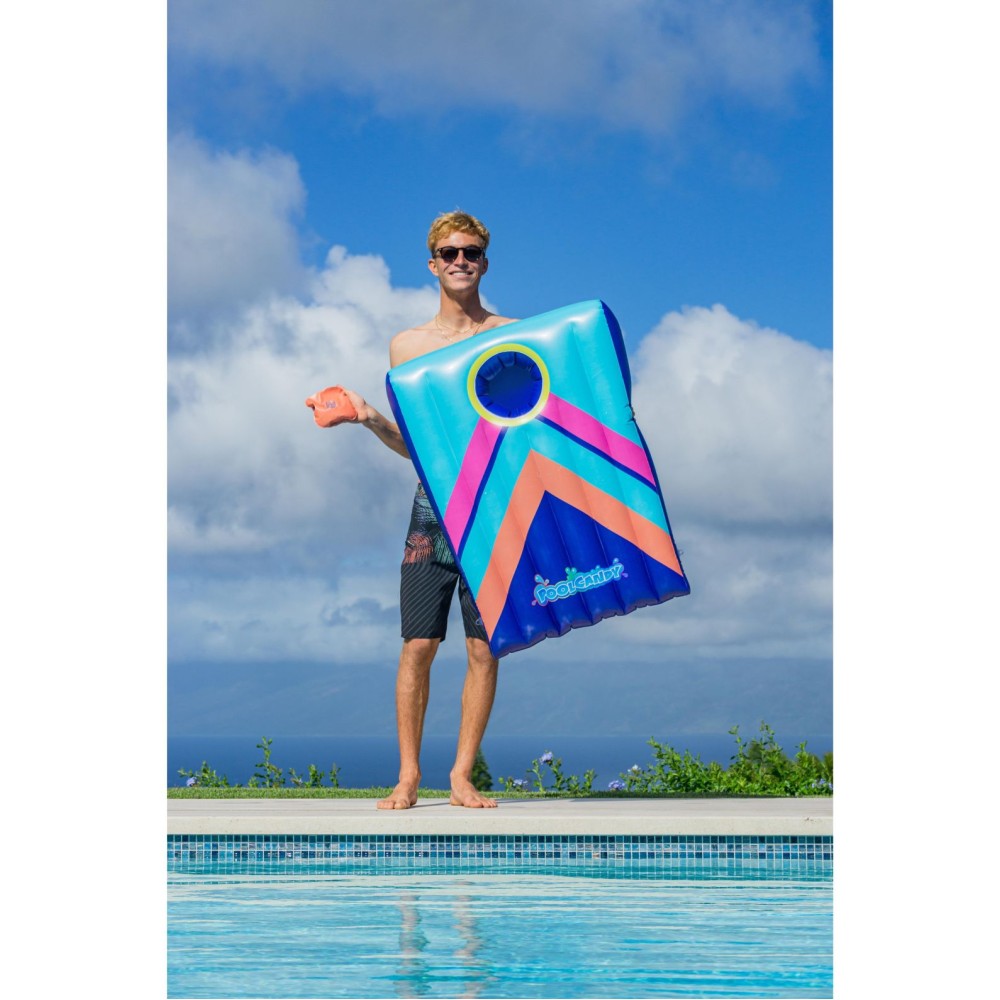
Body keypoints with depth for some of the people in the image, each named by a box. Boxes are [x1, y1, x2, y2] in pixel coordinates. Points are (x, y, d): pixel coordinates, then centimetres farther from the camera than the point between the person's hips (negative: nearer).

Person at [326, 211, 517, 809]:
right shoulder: (408, 346, 12)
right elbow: (413, 443, 14)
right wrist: (369, 417, -3)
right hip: (435, 501, 1)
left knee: (484, 646, -1)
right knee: (419, 644, -3)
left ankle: (463, 776, 7)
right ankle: (408, 777, 4)